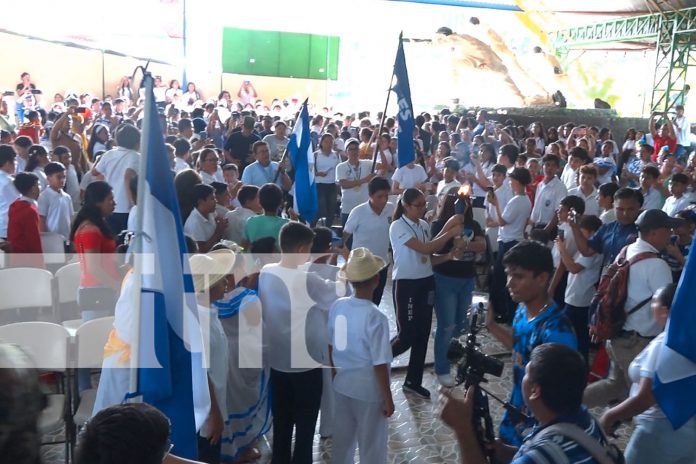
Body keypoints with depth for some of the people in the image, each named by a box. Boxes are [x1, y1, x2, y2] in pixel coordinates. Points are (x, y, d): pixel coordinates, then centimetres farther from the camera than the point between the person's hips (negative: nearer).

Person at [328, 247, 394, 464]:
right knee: (372, 444, 13)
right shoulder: (375, 318, -25)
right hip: (368, 391, -5)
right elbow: (379, 364, -20)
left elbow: (330, 346, 3)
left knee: (342, 437, 22)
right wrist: (388, 398, -8)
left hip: (341, 384, 6)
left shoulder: (337, 306, -8)